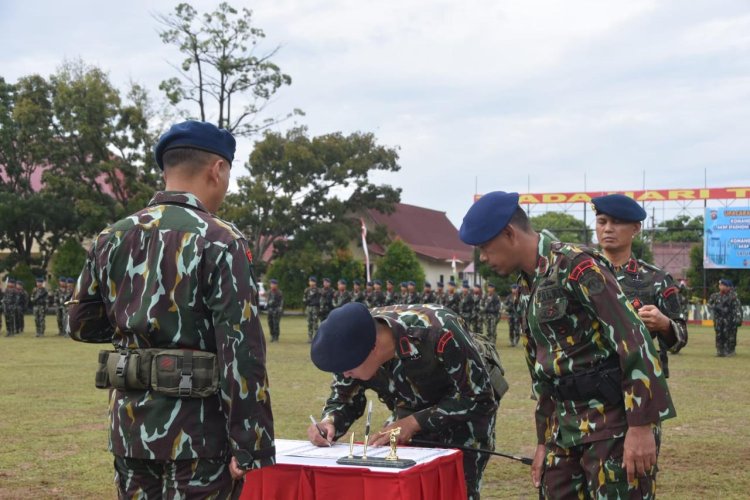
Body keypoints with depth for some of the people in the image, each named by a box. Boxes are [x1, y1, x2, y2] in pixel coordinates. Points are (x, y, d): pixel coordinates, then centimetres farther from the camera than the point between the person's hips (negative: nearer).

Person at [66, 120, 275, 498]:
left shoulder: (111, 239, 6)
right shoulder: (220, 241, -12)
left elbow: (81, 325, 16)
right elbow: (241, 354, -17)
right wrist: (250, 448, -15)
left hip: (130, 426, 6)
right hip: (197, 432, -6)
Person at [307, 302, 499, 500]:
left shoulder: (438, 333, -39)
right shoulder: (352, 343, -23)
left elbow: (480, 399, -28)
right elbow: (343, 400, -6)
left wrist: (414, 423, -33)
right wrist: (329, 423, -28)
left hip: (467, 410, -4)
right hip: (412, 410, 5)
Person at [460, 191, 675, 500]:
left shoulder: (576, 266, -14)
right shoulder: (528, 286, 14)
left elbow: (635, 342, -19)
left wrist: (642, 426, -22)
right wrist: (544, 441, 21)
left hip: (614, 422, -8)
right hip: (566, 427, 8)